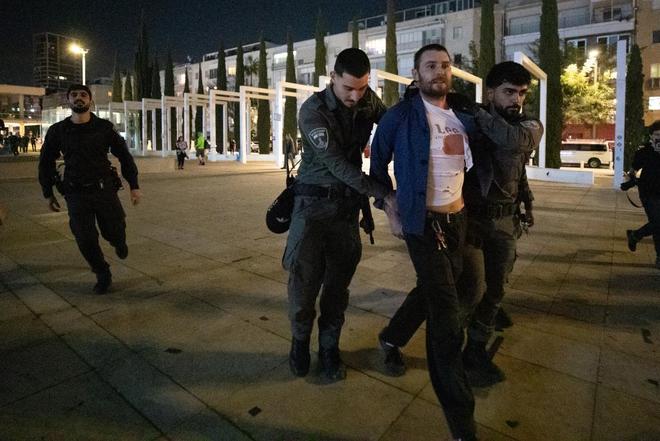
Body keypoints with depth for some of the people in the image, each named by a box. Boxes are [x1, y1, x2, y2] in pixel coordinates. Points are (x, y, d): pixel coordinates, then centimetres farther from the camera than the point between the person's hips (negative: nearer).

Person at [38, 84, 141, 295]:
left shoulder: (104, 127, -1)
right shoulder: (57, 131, 1)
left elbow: (124, 156, 4)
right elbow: (46, 162, 13)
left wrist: (134, 186, 1)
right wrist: (48, 193, 13)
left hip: (104, 189, -1)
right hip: (76, 194, 1)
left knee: (114, 232, 2)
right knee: (86, 240, -1)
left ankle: (119, 242, 42)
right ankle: (103, 276, 20)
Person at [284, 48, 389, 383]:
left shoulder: (368, 100, 2)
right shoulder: (313, 110, -13)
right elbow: (337, 165, -20)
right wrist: (381, 192, -23)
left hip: (348, 204, 4)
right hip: (313, 203, -3)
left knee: (338, 283, 7)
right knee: (304, 279, -2)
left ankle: (329, 348, 24)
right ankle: (300, 340, 25)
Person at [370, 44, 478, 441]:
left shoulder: (463, 114, 7)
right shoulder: (400, 115, -8)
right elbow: (378, 163, 1)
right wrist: (389, 207, -3)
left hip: (458, 218, 6)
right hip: (423, 221, -6)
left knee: (433, 291, 19)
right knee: (446, 313, -9)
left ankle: (392, 337, 47)